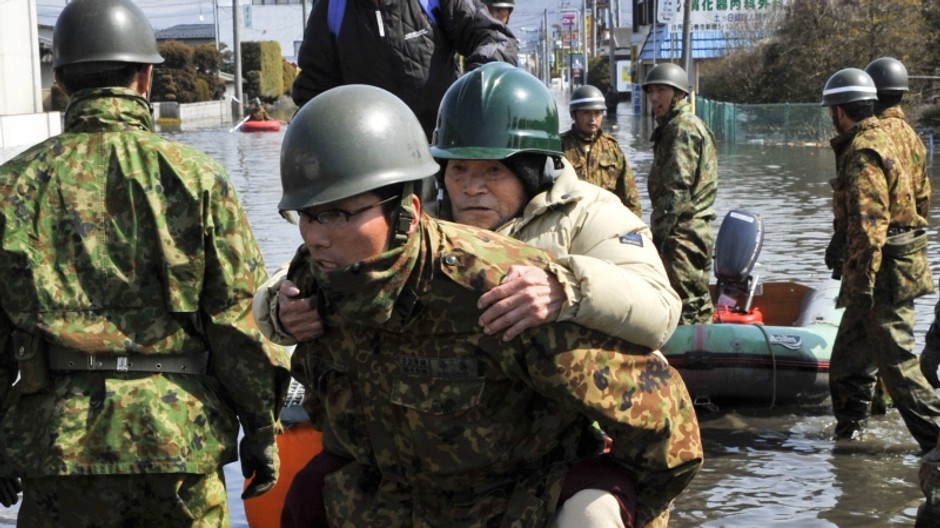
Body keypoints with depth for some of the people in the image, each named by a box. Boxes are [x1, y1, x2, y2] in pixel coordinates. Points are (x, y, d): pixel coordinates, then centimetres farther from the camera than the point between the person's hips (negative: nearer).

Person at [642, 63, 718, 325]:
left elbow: (677, 188, -19)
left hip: (682, 234, -11)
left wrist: (659, 232, -20)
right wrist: (660, 230, 19)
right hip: (693, 231, 11)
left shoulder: (683, 127, -11)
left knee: (686, 306, -10)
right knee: (698, 304, 14)